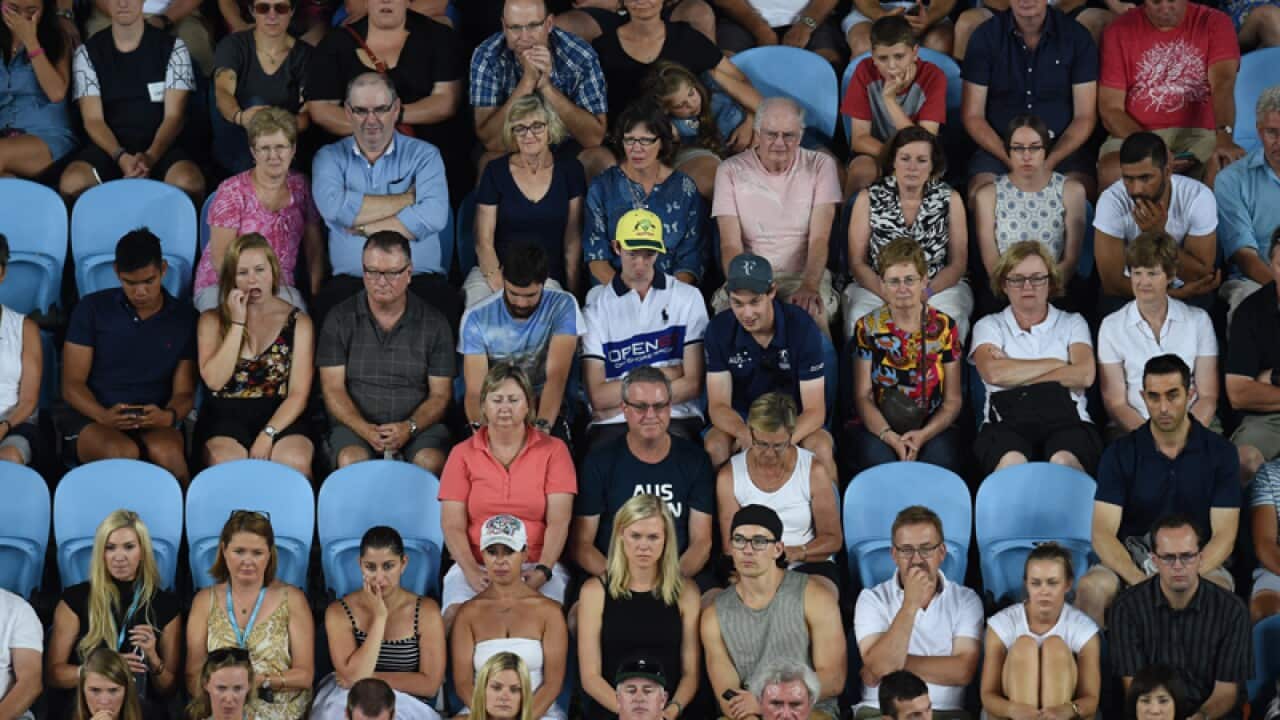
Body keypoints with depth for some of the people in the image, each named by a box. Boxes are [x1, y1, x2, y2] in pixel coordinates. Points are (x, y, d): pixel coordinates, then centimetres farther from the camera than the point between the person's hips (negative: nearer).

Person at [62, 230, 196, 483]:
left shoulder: (184, 318, 8)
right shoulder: (92, 309, 4)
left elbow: (184, 392, 7)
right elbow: (72, 384, 2)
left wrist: (169, 416, -17)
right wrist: (103, 415, -19)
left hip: (154, 423, 1)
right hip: (94, 419, -1)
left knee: (166, 452, -35)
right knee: (122, 452, -36)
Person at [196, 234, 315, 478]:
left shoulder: (298, 322, 6)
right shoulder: (212, 320, 8)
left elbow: (299, 394, 0)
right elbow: (214, 381, -7)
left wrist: (268, 434, -16)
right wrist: (237, 323, -8)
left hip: (279, 415, 0)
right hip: (226, 415, 0)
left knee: (295, 462, -33)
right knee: (227, 461, -35)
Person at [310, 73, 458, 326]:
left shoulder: (425, 155, 10)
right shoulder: (330, 157, 12)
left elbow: (434, 216, -9)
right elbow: (333, 207, -11)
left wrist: (364, 228, -7)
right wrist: (408, 199, -4)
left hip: (420, 275, 0)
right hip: (351, 279, 0)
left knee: (445, 302, -33)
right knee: (329, 303, -34)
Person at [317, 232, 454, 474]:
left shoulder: (433, 323, 7)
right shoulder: (340, 319, 7)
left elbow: (440, 395, 5)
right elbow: (333, 389, 2)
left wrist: (410, 427, -16)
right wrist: (364, 429, -16)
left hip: (419, 423, 0)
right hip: (355, 423, 0)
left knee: (431, 462, -33)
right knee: (350, 461, -34)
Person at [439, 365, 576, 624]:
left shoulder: (553, 450, 8)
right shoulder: (462, 454, 12)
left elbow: (558, 521, -1)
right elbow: (453, 525, 3)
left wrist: (542, 571, -17)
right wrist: (472, 572, -15)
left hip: (538, 566, -1)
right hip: (476, 566, 1)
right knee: (457, 614, -31)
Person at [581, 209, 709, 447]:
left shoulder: (687, 297, 12)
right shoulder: (596, 304, 10)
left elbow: (693, 384, 4)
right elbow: (597, 396, 2)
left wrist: (625, 404, -2)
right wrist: (662, 377, 1)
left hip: (675, 418, 0)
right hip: (611, 426, 0)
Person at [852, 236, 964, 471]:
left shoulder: (944, 327, 4)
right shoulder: (867, 327, 4)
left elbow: (953, 400, 4)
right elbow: (863, 396, 0)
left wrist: (924, 435, -15)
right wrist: (889, 436, -18)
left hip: (932, 427, 0)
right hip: (880, 426, 0)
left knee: (940, 461, -32)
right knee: (878, 459, -33)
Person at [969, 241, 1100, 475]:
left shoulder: (1072, 323, 22)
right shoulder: (989, 326, 20)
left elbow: (1084, 375, 2)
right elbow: (993, 373, -2)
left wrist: (1016, 373, 3)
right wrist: (1057, 363, 5)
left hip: (1065, 416, 1)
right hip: (1007, 422, 0)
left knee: (1064, 462, -38)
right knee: (1011, 462, -39)